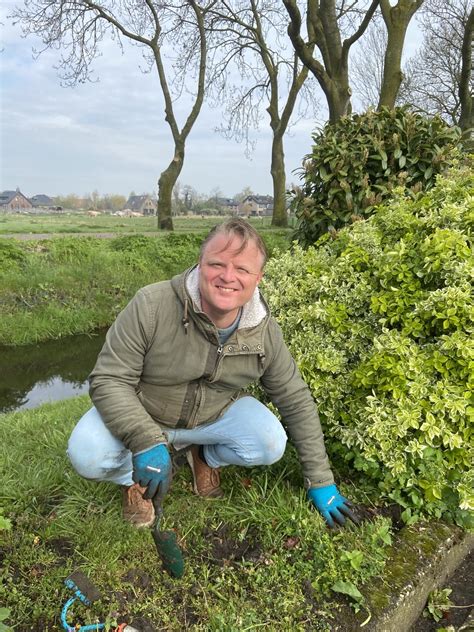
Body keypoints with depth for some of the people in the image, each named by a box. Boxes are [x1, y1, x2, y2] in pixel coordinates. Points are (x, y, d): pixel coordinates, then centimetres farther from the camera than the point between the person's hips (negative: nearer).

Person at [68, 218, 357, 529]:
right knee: (87, 454, -30)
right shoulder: (151, 305, -28)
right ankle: (135, 478, 7)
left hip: (217, 414, 3)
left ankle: (206, 457, 12)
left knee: (271, 445, -22)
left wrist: (321, 481, -3)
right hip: (141, 413, -2)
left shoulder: (264, 330, -16)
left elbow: (296, 401, -7)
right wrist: (146, 442, -40)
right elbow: (109, 380, -24)